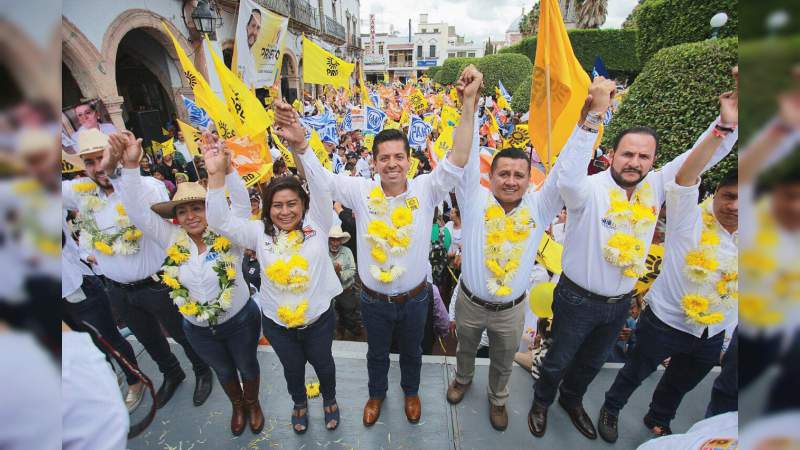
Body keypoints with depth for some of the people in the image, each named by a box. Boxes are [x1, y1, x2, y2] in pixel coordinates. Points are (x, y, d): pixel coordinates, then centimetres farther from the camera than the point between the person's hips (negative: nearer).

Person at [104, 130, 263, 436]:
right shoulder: (173, 239, -10)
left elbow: (242, 205, -34)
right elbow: (138, 211, -18)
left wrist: (225, 167, -49)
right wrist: (130, 165, -32)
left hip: (240, 320, -3)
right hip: (198, 328, 3)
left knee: (247, 366, 22)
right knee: (223, 370, 28)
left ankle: (253, 403, 52)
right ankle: (237, 406, 56)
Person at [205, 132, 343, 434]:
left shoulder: (316, 224, -13)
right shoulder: (260, 232, -8)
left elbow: (321, 187, -26)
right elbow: (220, 222, -15)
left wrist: (301, 147, -41)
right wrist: (216, 176, -29)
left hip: (318, 318, -1)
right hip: (277, 322, 2)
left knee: (322, 363, 24)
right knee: (292, 367, 26)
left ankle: (329, 400, 55)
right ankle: (300, 404, 57)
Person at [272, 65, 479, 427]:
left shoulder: (425, 189, -17)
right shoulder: (361, 190, -15)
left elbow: (458, 160, -27)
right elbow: (317, 176, -19)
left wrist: (469, 102, -40)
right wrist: (298, 144, -41)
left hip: (414, 298, 0)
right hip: (373, 299, 0)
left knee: (411, 352, 28)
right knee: (377, 352, 27)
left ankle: (411, 391, 59)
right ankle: (377, 394, 57)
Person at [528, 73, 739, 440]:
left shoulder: (655, 186, -5)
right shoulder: (590, 190, -24)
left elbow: (705, 153, -5)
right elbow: (568, 177, -47)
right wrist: (594, 115, -54)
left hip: (620, 303, 6)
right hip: (578, 300, -5)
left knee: (592, 362, 28)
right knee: (558, 361, 18)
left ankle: (571, 401, 56)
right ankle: (541, 403, 47)